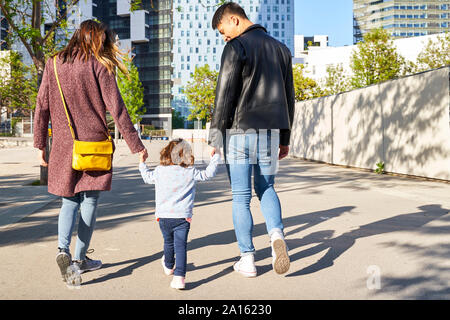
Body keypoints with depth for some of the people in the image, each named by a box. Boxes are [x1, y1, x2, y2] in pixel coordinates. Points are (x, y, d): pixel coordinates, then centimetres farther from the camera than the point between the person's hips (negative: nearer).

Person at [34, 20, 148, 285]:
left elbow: (42, 107, 6)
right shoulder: (99, 65, -5)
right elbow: (116, 109, -9)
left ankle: (63, 249, -6)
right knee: (90, 200, 8)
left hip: (63, 145, 4)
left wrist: (40, 144, 12)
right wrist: (136, 145, -6)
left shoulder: (54, 64, 8)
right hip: (93, 143, -3)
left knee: (70, 200, 14)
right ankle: (80, 258, 13)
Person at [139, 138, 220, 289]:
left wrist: (142, 163, 35)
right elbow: (208, 174, 8)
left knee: (168, 243, 22)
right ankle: (179, 277, -14)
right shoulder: (191, 172, -3)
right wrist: (215, 158, 21)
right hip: (183, 216, -2)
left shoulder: (159, 171, 1)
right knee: (180, 246, -4)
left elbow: (147, 176, 19)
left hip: (163, 216, 3)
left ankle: (169, 266, 46)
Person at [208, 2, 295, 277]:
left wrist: (215, 136, -6)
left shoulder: (236, 47, -5)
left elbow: (225, 95, -11)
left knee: (241, 197, 4)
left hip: (240, 131, -5)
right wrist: (285, 138, 20)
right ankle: (277, 233, -5)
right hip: (271, 132, 5)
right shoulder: (281, 49, 15)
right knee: (266, 188, 19)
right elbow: (289, 96, 15)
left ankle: (247, 259, 7)